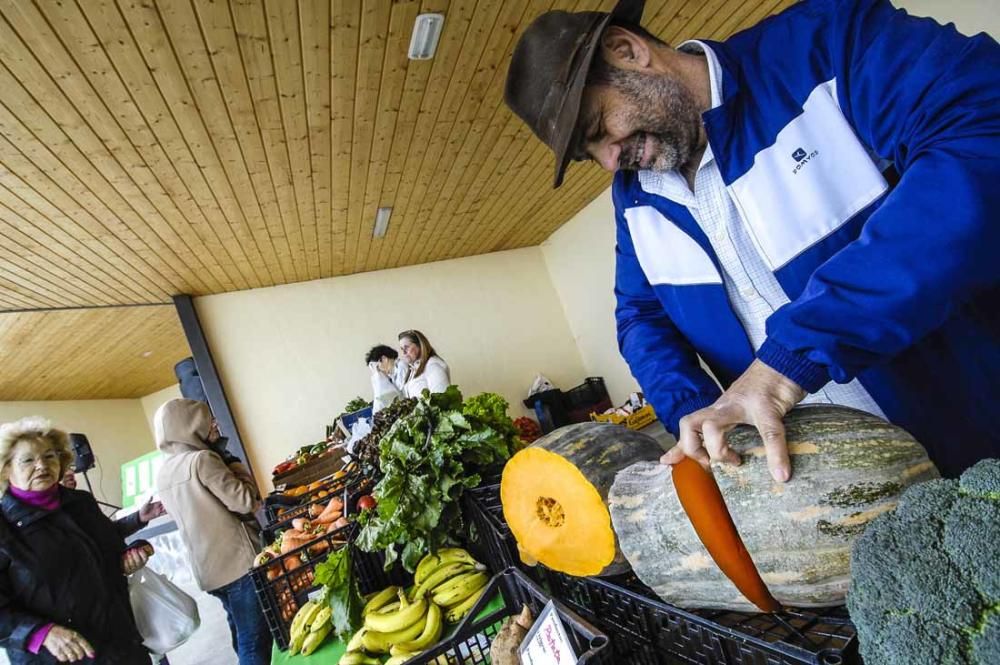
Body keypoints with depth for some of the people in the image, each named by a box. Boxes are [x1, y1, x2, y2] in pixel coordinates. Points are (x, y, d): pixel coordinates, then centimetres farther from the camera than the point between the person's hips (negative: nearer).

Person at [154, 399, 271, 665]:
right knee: (255, 642, 0)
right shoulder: (201, 459, -17)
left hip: (207, 569, 8)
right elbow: (245, 502, -18)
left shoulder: (162, 474, 8)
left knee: (242, 637, 24)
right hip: (236, 562, -8)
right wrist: (238, 470, -4)